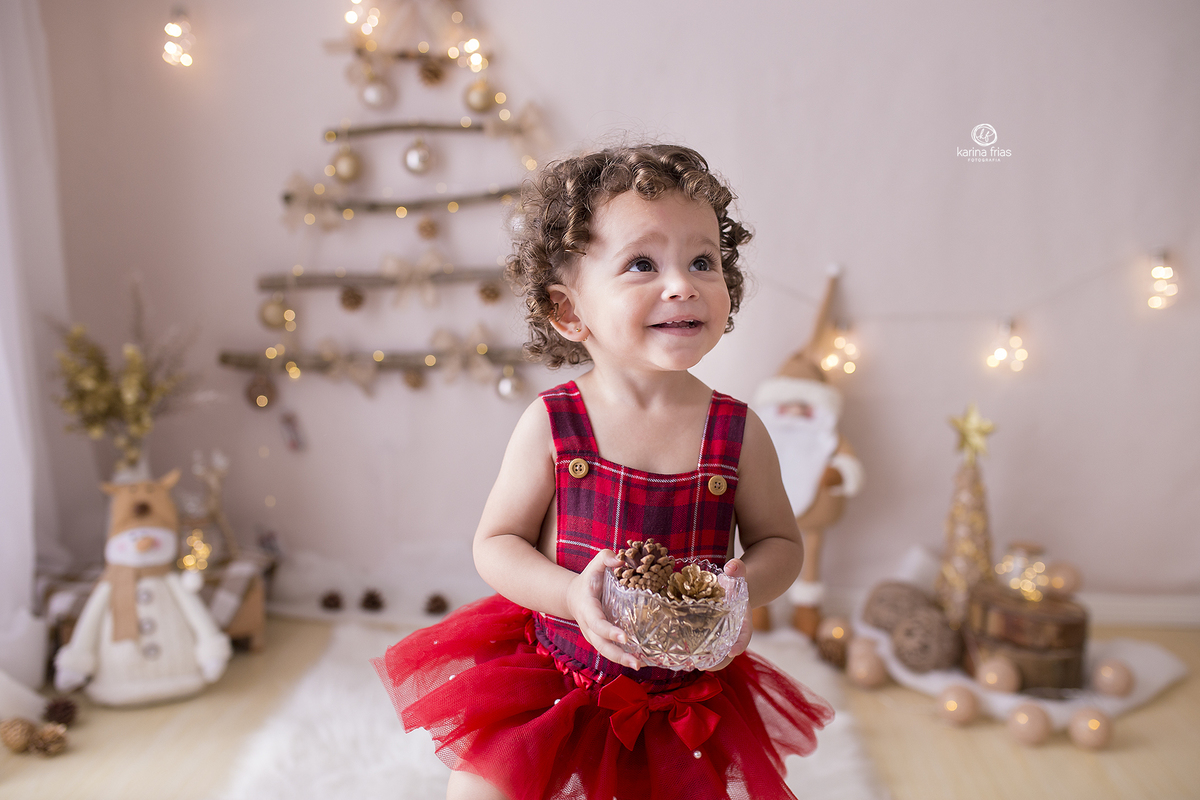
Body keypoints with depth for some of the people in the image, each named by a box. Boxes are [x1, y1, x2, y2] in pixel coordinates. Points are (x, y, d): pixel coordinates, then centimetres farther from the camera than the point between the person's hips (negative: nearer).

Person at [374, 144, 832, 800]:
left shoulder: (737, 432, -10)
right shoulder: (550, 425, -14)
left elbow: (780, 541, 2)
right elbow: (495, 543, -8)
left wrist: (746, 585, -19)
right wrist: (572, 595, -25)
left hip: (686, 691, 2)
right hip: (550, 681, -1)